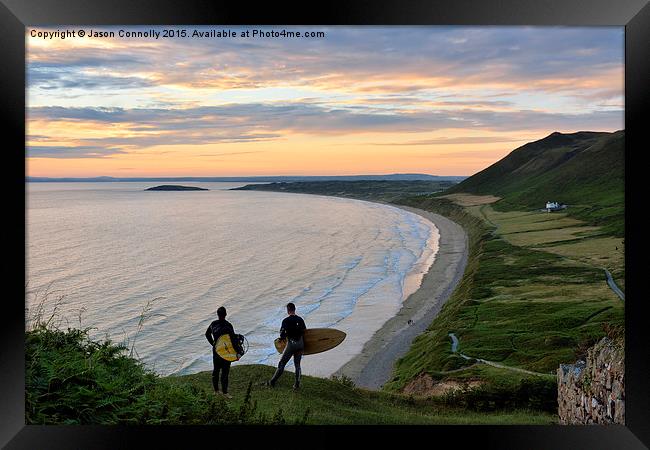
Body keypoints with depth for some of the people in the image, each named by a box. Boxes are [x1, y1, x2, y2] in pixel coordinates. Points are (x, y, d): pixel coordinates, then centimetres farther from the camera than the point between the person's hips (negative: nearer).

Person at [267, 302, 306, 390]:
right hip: (300, 343, 4)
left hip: (291, 344, -4)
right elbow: (304, 331, 8)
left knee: (281, 363, 6)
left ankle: (272, 382, 13)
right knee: (297, 364, 14)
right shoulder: (300, 319, 4)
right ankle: (297, 384, 12)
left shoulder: (286, 320, -11)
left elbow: (282, 334, -13)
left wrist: (283, 337, 8)